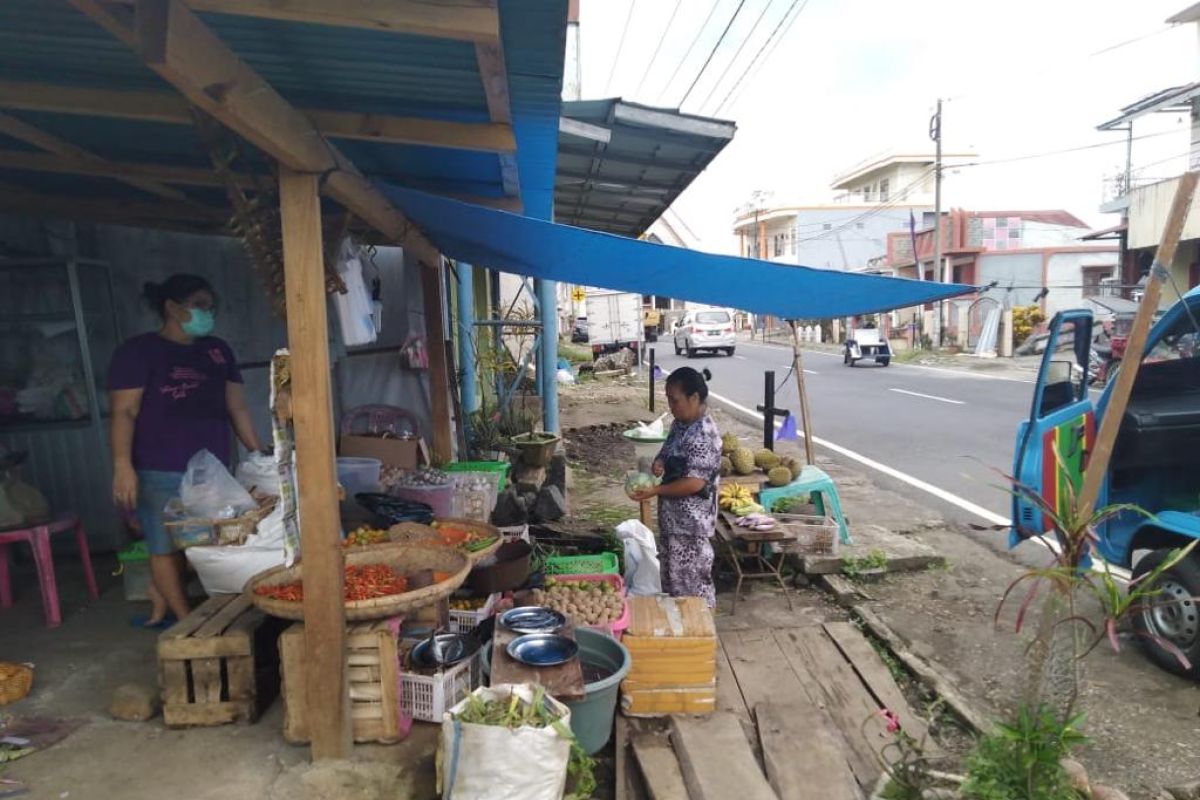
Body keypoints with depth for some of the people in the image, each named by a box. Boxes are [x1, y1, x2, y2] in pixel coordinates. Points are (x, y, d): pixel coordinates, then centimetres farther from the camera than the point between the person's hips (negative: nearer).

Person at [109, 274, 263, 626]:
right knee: (167, 545, 2)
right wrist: (123, 466, -18)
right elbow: (125, 413, -9)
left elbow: (237, 407, 14)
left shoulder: (217, 351, 13)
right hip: (161, 473, -6)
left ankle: (160, 610, 24)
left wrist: (259, 453, 10)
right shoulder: (139, 351, -4)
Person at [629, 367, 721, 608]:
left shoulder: (704, 434, -23)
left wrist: (656, 491, -21)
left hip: (690, 523, -9)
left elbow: (695, 483, -26)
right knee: (674, 576, 20)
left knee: (692, 583, 4)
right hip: (673, 518, 9)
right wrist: (660, 462, -4)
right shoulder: (680, 424, 6)